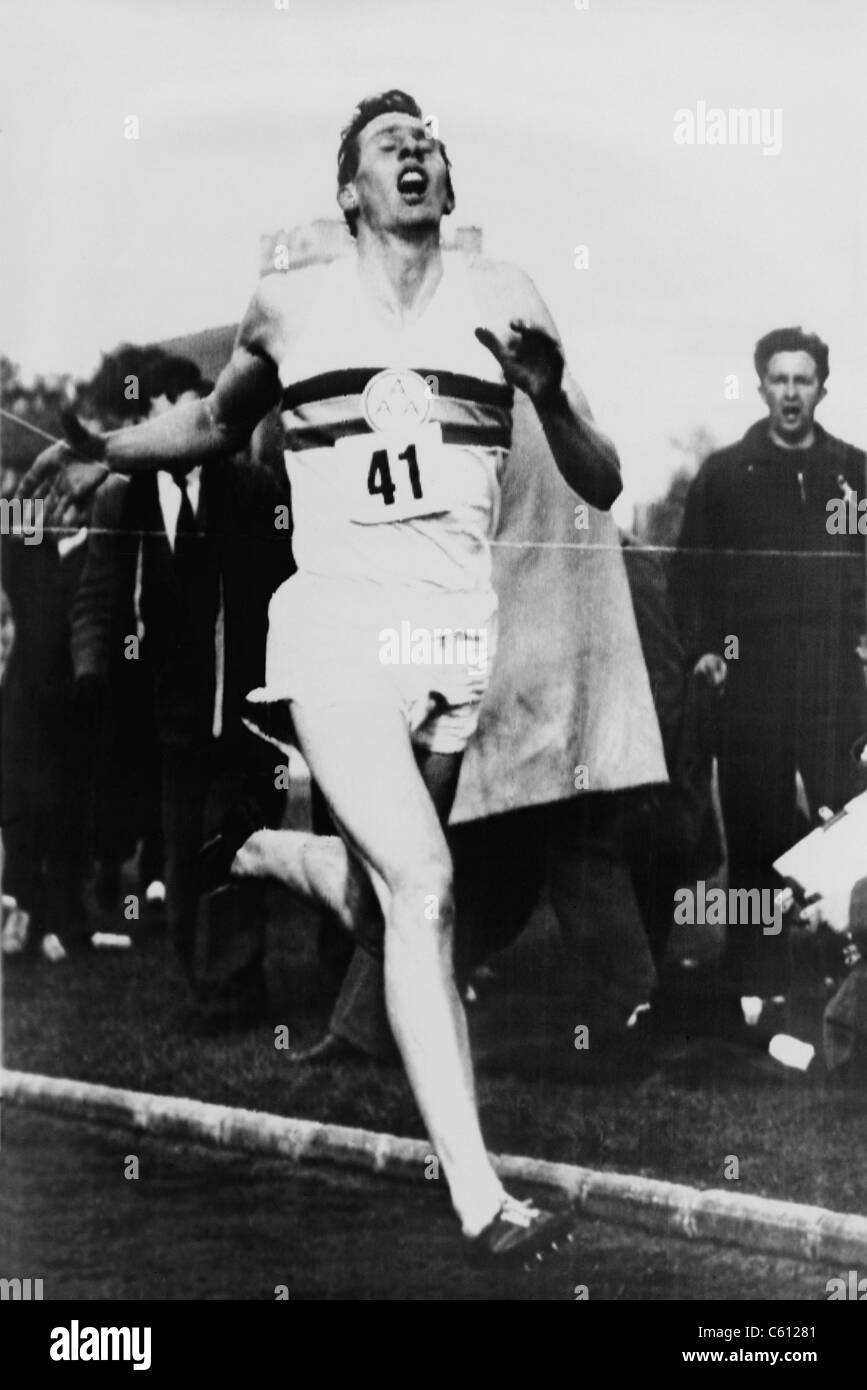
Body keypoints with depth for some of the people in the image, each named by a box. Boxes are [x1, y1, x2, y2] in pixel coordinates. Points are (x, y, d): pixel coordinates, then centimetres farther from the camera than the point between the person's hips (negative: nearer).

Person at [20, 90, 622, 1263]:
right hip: (338, 630, -2)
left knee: (380, 895, 14)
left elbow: (601, 486, 6)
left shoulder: (502, 299, 7)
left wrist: (550, 394, -14)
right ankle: (479, 1200, -16)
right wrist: (105, 452, 9)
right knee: (424, 890, -19)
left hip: (459, 640, 3)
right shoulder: (290, 307, 7)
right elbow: (214, 425, 26)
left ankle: (270, 853, 50)